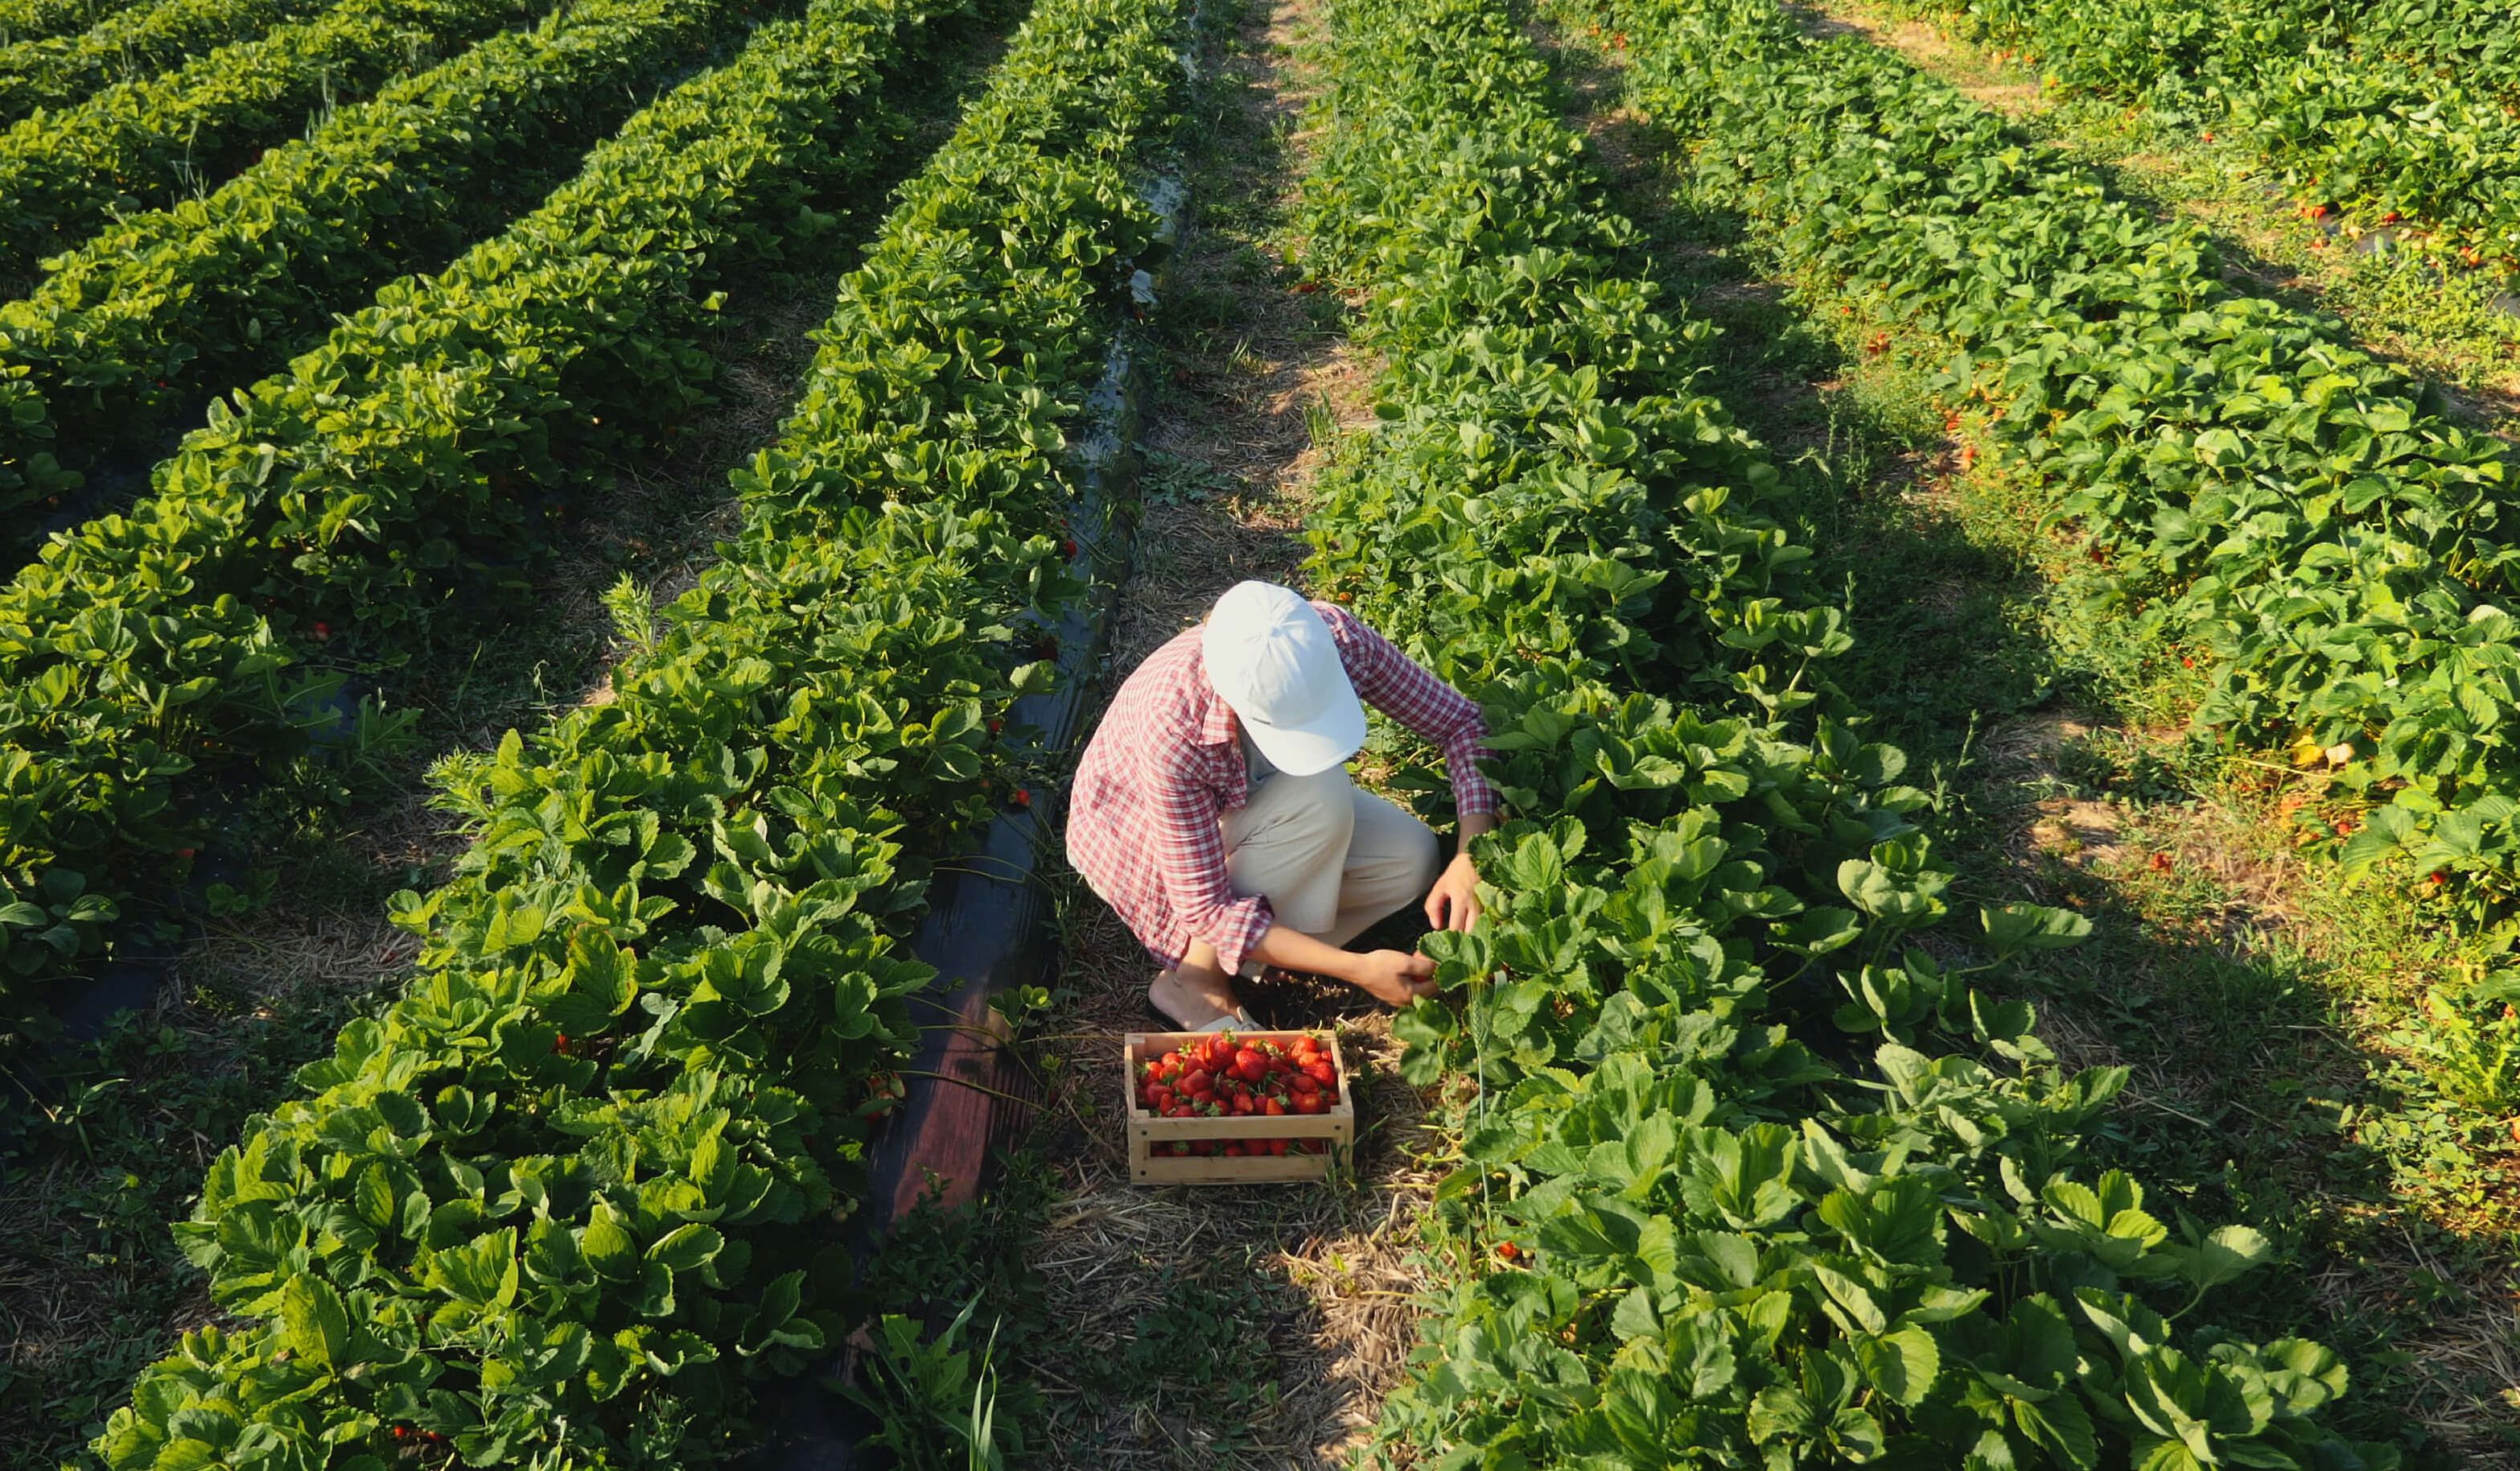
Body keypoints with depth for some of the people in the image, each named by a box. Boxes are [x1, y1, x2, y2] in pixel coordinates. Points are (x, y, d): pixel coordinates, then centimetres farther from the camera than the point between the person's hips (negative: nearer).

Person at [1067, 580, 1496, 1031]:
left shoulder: (1338, 638, -31)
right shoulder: (1171, 726, -41)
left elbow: (1461, 722, -18)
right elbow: (1204, 906, -35)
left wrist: (1470, 859, -33)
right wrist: (1359, 969, -40)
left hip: (1246, 799, 5)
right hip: (1139, 831, -5)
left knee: (1412, 860, -17)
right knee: (1322, 799, -32)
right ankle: (1194, 978, -16)